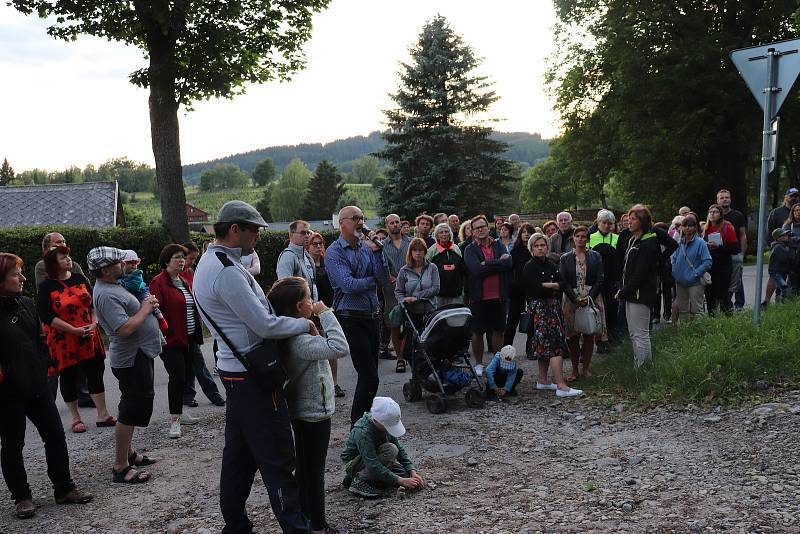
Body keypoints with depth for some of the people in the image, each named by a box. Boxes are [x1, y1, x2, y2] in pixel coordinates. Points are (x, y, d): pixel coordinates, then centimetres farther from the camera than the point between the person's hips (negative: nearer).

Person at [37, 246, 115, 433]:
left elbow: (94, 303, 10)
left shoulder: (80, 279, 5)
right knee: (68, 378, 7)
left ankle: (102, 414, 14)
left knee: (96, 373, 5)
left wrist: (94, 323, -7)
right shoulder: (46, 287, -8)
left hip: (89, 337, 4)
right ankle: (76, 418, 20)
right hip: (64, 342, -4)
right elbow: (47, 317, -13)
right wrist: (75, 330, -19)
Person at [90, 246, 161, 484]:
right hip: (132, 359, -11)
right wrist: (145, 309, -16)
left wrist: (146, 303, 7)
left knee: (131, 407, 20)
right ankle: (121, 467, 1)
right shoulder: (107, 295, -21)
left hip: (138, 355, 11)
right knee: (132, 410, -6)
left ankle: (128, 453, 33)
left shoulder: (113, 286, 12)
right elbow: (124, 328, -29)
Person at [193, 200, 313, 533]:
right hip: (253, 375, -11)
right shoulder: (227, 271, -22)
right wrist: (306, 324, -8)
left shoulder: (210, 262, 12)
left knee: (239, 452, 18)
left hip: (234, 369, 11)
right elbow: (265, 326, -22)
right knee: (276, 458, -3)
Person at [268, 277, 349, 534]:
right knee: (315, 471, 2)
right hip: (315, 412, -10)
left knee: (304, 469, 19)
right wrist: (326, 314, -26)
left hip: (301, 410, 10)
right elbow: (340, 348, -34)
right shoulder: (300, 340, -27)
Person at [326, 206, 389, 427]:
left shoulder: (367, 247, 9)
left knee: (369, 376, 13)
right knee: (370, 377, -9)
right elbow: (348, 285, -19)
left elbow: (384, 280, -2)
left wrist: (376, 251, -13)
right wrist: (373, 280, -4)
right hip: (351, 319, -6)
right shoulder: (334, 252, -7)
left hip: (371, 317, 6)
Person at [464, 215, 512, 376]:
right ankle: (478, 364, 21)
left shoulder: (498, 246, 8)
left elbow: (508, 263, -10)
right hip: (479, 296, -2)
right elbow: (476, 269, -19)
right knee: (478, 332, 7)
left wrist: (487, 264, -14)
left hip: (498, 296, 3)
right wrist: (498, 263, -13)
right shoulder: (470, 250, -1)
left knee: (498, 331, 10)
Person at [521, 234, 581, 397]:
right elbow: (535, 289, -16)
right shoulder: (529, 267, -6)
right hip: (538, 308, -7)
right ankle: (561, 386, -16)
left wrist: (547, 286, -9)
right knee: (556, 346, -14)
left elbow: (560, 286, 8)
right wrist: (553, 288, -3)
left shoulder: (552, 266, 15)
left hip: (553, 308, 7)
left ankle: (542, 380, 22)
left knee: (546, 346, 11)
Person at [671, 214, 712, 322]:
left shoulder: (700, 243, -11)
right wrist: (674, 272, 3)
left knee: (696, 310, -3)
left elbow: (707, 262, -15)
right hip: (680, 282, 6)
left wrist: (695, 273, -18)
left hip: (695, 283, -6)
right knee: (681, 309, 15)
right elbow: (674, 258, 16)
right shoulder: (680, 243, 4)